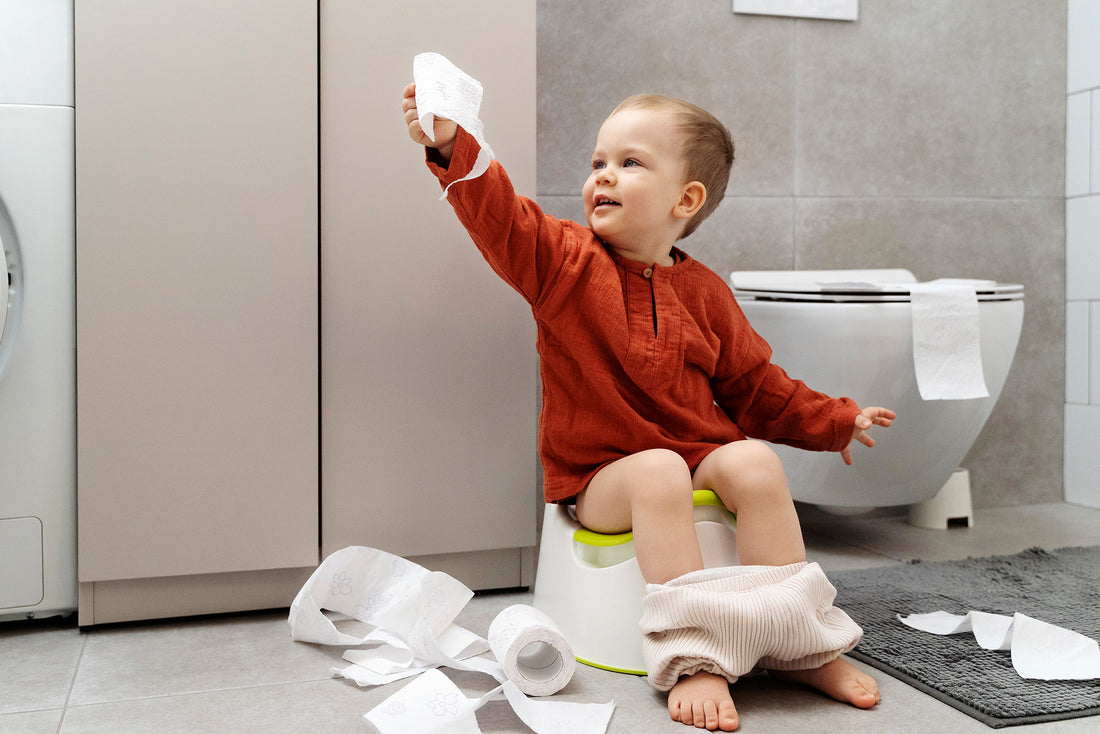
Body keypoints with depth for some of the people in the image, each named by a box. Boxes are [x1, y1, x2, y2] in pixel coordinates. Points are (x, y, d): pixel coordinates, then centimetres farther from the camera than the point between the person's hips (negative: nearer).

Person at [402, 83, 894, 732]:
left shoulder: (704, 292, 7)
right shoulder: (564, 263, 0)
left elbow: (755, 386, 16)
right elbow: (501, 218, -19)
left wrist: (835, 421, 14)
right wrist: (452, 147, -35)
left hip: (702, 454, 3)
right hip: (599, 477, -2)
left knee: (755, 463, -26)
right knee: (659, 472, -34)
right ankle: (693, 659, -32)